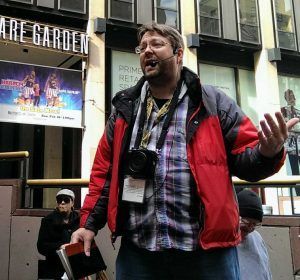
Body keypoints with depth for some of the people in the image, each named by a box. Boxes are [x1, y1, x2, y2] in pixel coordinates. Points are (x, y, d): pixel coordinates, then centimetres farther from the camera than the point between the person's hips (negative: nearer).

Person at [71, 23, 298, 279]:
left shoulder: (212, 103, 5)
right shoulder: (125, 109, 13)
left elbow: (246, 157, 2)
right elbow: (104, 172, 13)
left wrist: (267, 152, -20)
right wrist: (90, 223, 5)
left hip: (207, 250, -1)